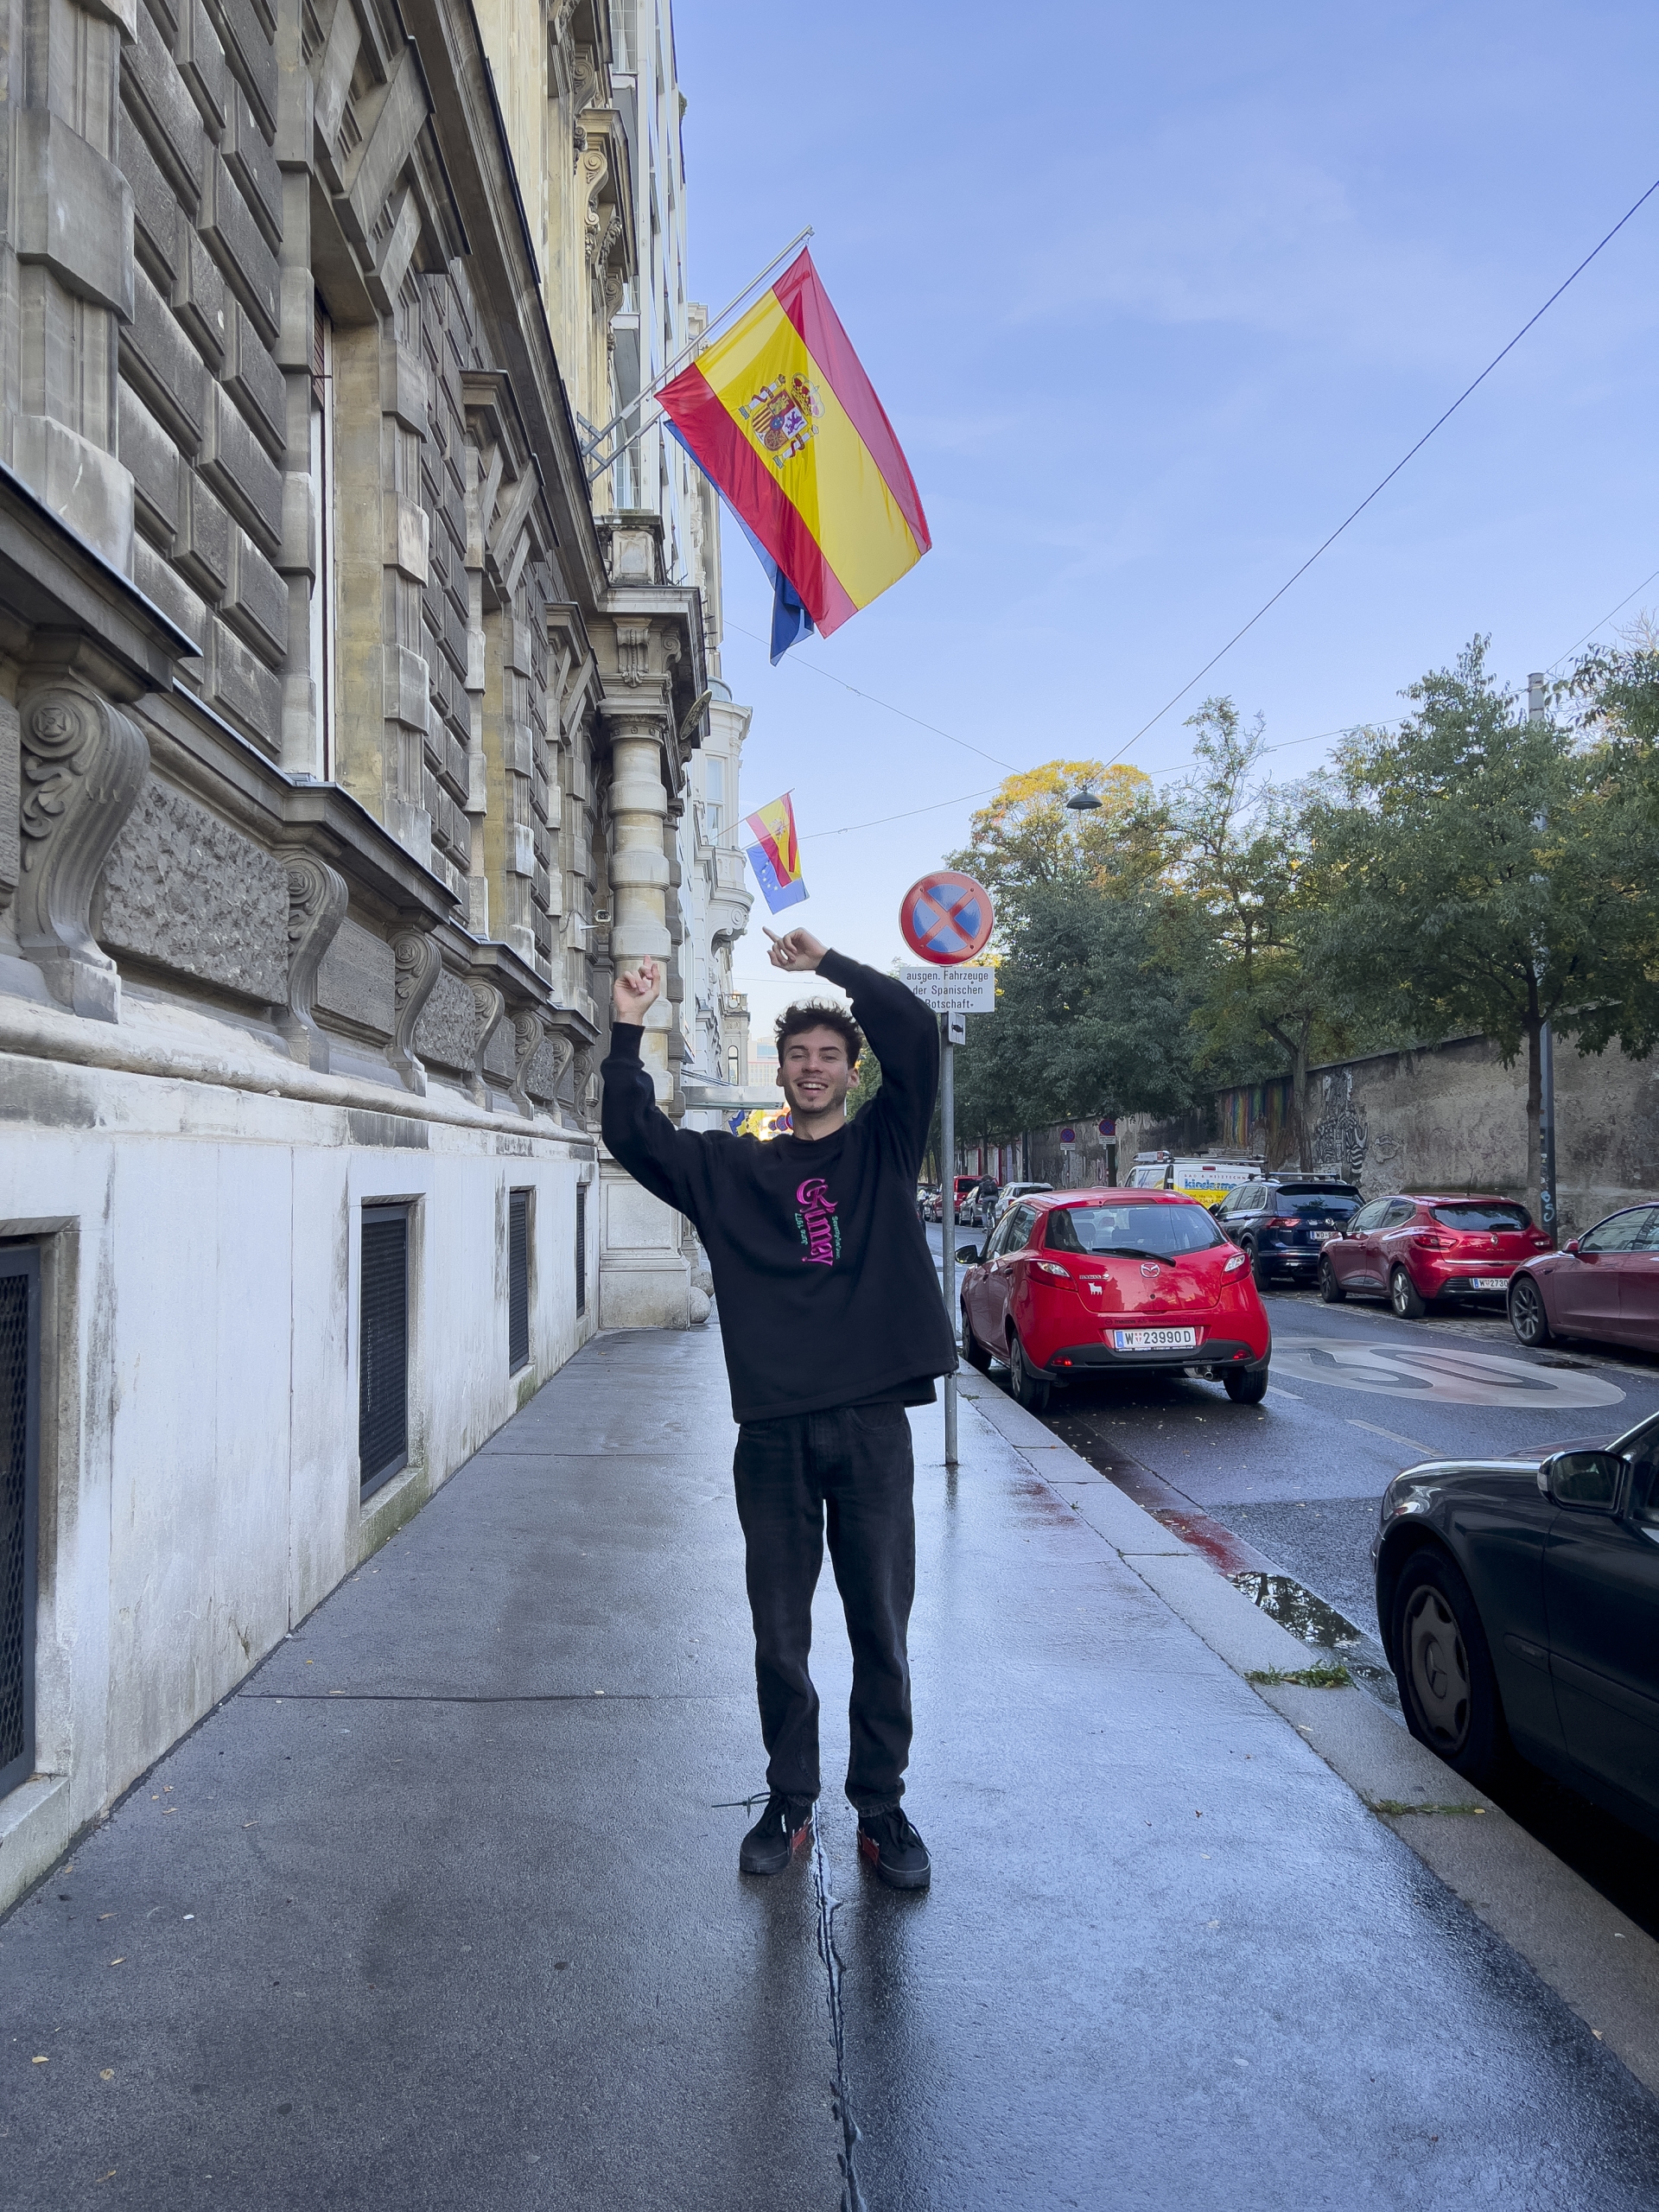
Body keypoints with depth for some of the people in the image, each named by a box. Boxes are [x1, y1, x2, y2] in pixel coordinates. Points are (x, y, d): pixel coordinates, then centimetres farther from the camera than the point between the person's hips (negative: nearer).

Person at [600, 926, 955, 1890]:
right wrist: (629, 1028, -4)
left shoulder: (885, 1148, 7)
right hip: (774, 1430, 2)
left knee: (882, 1630, 7)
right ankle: (790, 1802, 28)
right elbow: (633, 1134, 3)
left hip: (872, 1423, -1)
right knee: (780, 1633, 11)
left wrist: (826, 962, -8)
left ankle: (882, 1809, 23)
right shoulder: (732, 1168, 12)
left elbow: (916, 1032, -6)